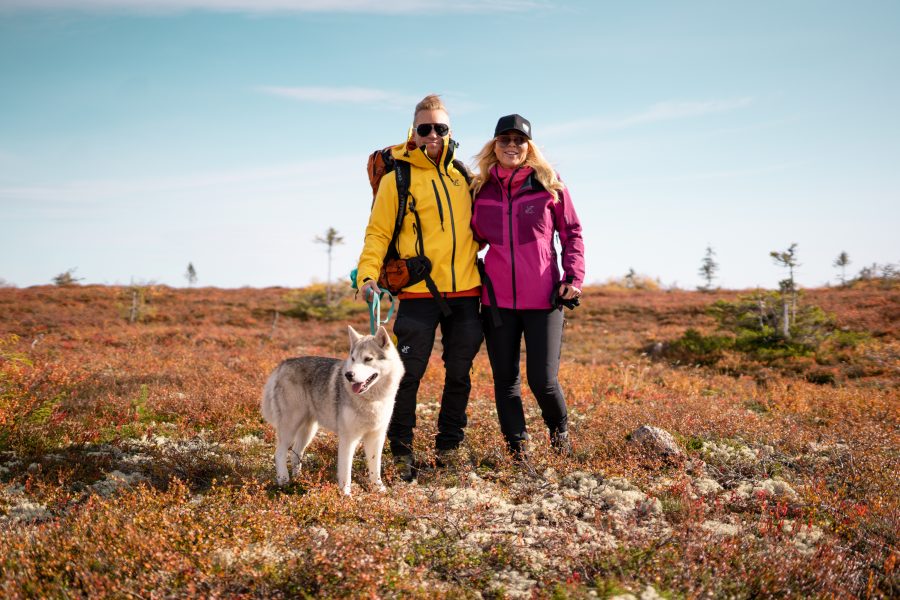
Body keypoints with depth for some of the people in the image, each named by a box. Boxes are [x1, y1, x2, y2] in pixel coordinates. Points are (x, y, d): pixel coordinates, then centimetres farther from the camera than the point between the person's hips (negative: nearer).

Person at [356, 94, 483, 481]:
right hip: (419, 293, -4)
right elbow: (378, 233, -3)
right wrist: (368, 274, -17)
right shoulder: (397, 178, 0)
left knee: (459, 373, 10)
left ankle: (449, 446, 23)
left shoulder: (462, 175, 13)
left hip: (466, 292, 4)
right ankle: (401, 452, 11)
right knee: (409, 374, -3)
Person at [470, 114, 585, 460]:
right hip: (497, 299, 3)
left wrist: (573, 277, -5)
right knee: (505, 379, 9)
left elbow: (571, 233, 7)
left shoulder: (549, 184, 2)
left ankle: (559, 430, 27)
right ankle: (517, 448, 24)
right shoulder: (481, 188, 7)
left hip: (543, 298, -2)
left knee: (543, 380, -4)